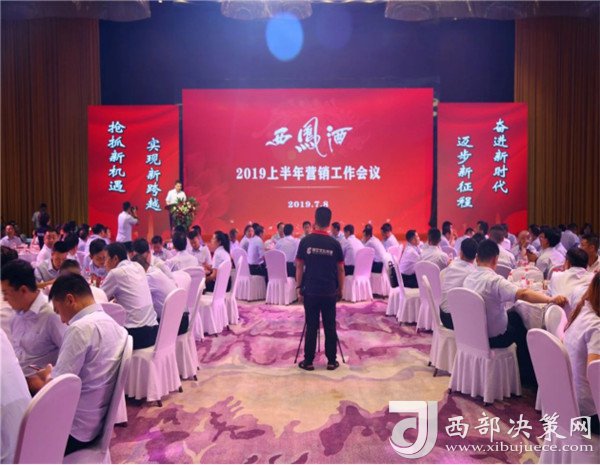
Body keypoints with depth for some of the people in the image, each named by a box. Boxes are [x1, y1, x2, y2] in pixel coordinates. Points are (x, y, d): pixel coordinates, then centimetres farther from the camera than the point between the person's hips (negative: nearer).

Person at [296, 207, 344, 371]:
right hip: (330, 292, 0)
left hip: (310, 291, 0)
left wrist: (299, 288, 6)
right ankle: (331, 361, 15)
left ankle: (308, 361, 12)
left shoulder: (305, 241, -5)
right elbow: (340, 269, 1)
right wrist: (340, 289, 12)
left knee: (311, 327, 6)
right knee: (330, 327, 8)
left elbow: (299, 267, -3)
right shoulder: (334, 243, -3)